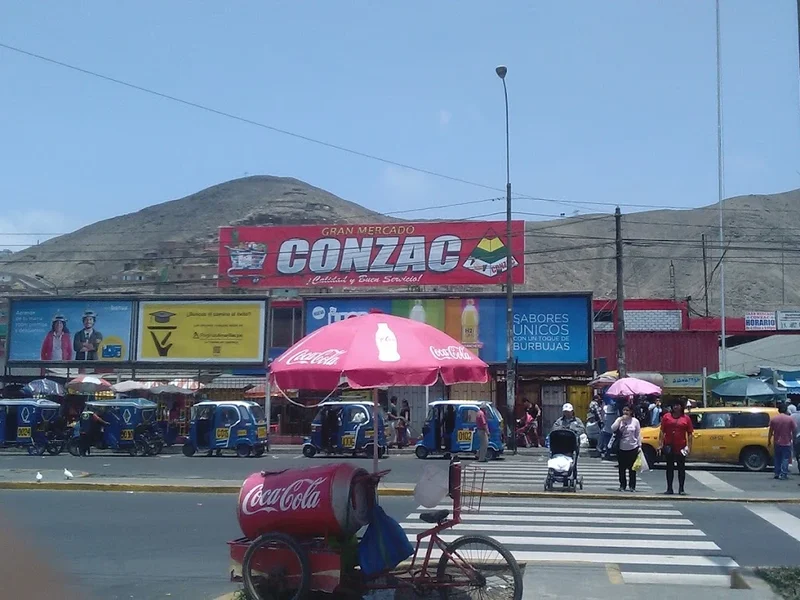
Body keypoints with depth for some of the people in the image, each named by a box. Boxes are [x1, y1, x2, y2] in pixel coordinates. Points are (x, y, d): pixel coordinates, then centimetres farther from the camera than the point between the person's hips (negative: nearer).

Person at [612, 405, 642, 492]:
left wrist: (639, 446, -1)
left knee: (632, 468, 3)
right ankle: (622, 485, 16)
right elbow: (613, 429, -12)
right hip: (622, 448, 1)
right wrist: (621, 420, -16)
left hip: (633, 448, -1)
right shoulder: (619, 420, 2)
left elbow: (638, 435, 3)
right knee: (622, 468, 6)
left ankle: (632, 486, 12)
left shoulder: (635, 421, 0)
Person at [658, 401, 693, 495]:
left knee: (681, 468, 4)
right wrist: (660, 444, -2)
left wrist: (689, 447, -6)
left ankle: (681, 489, 10)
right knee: (669, 467, 7)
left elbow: (689, 434, 1)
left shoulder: (686, 418, 2)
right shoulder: (666, 416, 5)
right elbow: (662, 432, 4)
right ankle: (669, 488, 13)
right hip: (669, 447, 1)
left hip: (681, 447, -1)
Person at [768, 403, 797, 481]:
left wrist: (769, 441, 11)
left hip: (777, 443, 2)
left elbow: (770, 431, 2)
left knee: (777, 459, 13)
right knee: (785, 459, 0)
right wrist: (793, 439, 9)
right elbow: (794, 431, -4)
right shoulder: (790, 419, -7)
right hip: (787, 443, -2)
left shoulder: (773, 419, -2)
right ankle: (783, 474, -7)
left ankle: (777, 474, 14)